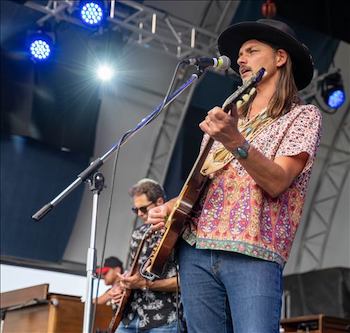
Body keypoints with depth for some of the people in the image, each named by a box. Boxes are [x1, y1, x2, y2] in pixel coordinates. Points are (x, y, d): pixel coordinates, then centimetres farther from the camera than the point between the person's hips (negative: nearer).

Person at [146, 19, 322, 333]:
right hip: (195, 250, 6)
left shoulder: (304, 115, 3)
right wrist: (170, 206, 7)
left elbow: (276, 183, -12)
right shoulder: (226, 118, 21)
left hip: (253, 256, -5)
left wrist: (235, 142, -27)